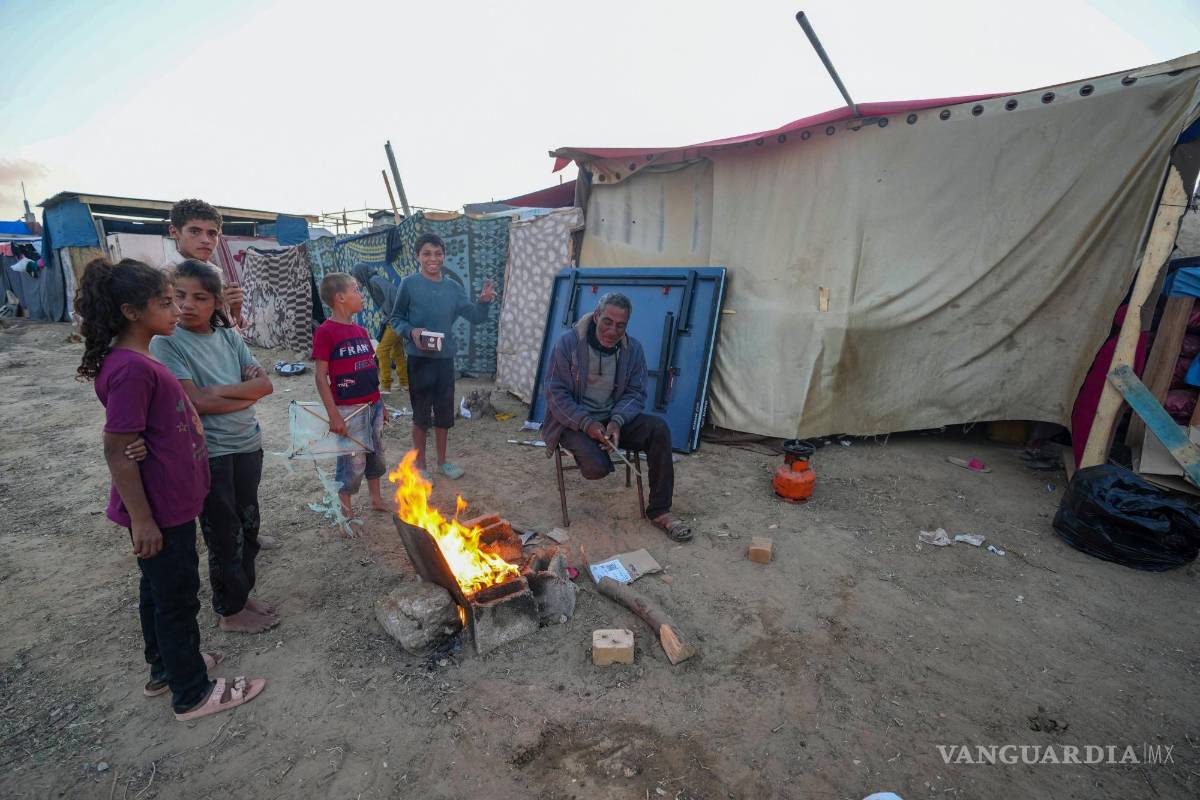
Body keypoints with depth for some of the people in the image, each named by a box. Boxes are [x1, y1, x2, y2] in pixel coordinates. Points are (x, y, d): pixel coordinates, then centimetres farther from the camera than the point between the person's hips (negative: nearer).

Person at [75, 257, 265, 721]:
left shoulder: (137, 360, 7)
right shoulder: (131, 369, -24)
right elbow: (117, 451, -24)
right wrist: (141, 519, -20)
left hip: (170, 503, 10)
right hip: (159, 510, -10)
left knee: (159, 589, 23)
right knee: (177, 596, 6)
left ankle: (166, 667, 43)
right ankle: (193, 693, 24)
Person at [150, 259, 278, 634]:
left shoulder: (229, 337, 4)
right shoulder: (166, 342, -10)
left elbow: (266, 384, -2)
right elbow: (195, 401, -19)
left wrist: (222, 391, -14)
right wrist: (246, 395, -9)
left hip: (247, 445, 5)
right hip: (209, 453, -5)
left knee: (248, 525, 17)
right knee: (224, 534, 8)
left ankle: (243, 593, 37)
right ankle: (230, 611, 27)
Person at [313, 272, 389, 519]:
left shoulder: (361, 331, 8)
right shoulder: (326, 332, -13)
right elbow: (321, 377, -14)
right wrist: (333, 415, -17)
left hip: (372, 405, 7)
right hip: (349, 409, -7)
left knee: (376, 455, 18)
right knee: (353, 462, 3)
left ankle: (377, 499, 36)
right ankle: (346, 512, 22)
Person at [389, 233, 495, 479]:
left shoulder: (453, 288, 5)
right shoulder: (409, 284, -6)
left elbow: (474, 316, 4)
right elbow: (396, 319, -1)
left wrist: (484, 301, -16)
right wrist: (411, 332, -20)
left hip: (445, 358, 4)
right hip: (419, 358, -4)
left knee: (445, 412, 13)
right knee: (422, 413, 6)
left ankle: (442, 461, 30)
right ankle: (420, 464, 23)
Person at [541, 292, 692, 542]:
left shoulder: (633, 349, -1)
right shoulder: (568, 343, -11)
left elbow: (635, 393, 1)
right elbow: (555, 394, -12)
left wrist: (617, 421, -20)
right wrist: (587, 423, -25)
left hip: (613, 418, 4)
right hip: (573, 421, -3)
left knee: (659, 428, -23)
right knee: (597, 467, -31)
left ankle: (659, 511, -14)